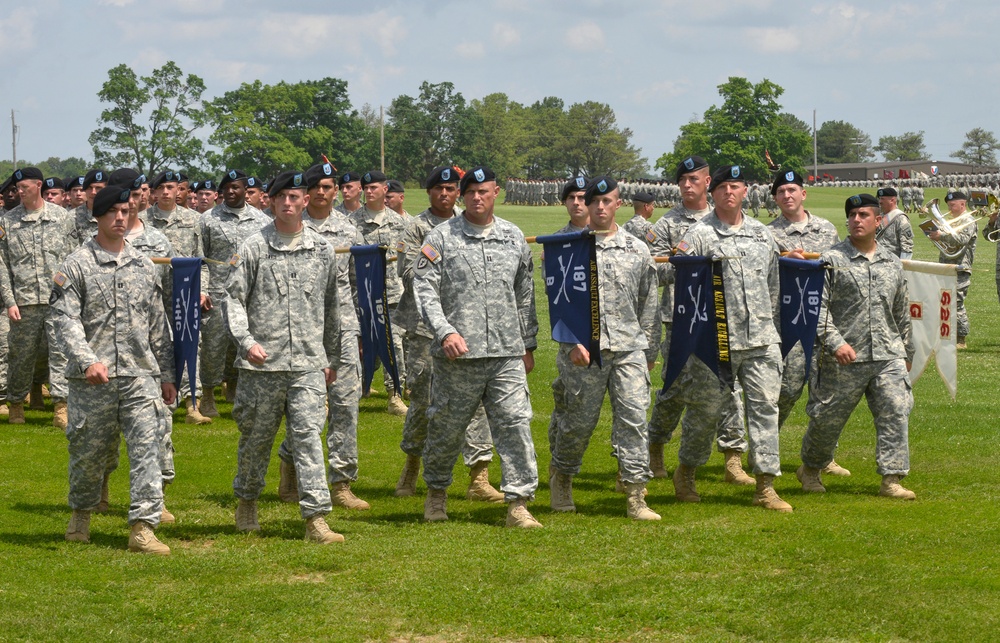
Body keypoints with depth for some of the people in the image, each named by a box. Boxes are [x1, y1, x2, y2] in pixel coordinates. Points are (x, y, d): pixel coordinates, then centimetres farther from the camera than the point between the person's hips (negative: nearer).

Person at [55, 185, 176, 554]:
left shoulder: (143, 265, 13)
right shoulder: (78, 265, 1)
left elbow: (158, 324, 17)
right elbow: (65, 317, -8)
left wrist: (167, 374, 14)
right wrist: (87, 360, -22)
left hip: (140, 375, 3)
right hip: (93, 379, -3)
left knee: (146, 448, -8)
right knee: (88, 450, 8)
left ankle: (143, 527, -9)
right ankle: (81, 513, 32)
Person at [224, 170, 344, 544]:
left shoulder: (323, 250, 10)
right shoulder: (254, 248, 1)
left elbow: (331, 308, 18)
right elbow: (233, 299, 0)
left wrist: (333, 358, 21)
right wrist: (246, 340, -15)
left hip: (309, 362, 1)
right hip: (263, 363, -1)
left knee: (308, 435, -7)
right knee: (256, 437, 10)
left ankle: (316, 518, -10)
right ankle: (247, 501, 32)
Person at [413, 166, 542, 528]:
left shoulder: (514, 238, 13)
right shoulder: (441, 238, 2)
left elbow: (525, 296, 20)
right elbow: (424, 289, -5)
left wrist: (529, 344, 18)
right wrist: (445, 331, -18)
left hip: (507, 353, 2)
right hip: (458, 354, -2)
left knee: (515, 424, -6)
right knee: (447, 427, 8)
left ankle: (518, 503, -4)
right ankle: (436, 491, 29)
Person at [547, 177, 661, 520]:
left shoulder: (637, 249, 12)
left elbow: (648, 304, 16)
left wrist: (650, 350, 14)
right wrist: (572, 343, -12)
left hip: (629, 347, 2)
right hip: (584, 350, -2)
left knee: (634, 417, -7)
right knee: (578, 421, 5)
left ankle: (636, 495, -5)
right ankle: (561, 476, 29)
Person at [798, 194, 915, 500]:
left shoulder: (892, 263, 14)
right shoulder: (831, 260, -2)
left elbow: (902, 312, 22)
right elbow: (817, 306, -8)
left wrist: (906, 353, 23)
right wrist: (835, 342, -20)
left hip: (888, 356, 4)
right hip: (843, 359, -4)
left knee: (895, 414, -7)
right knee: (828, 418, 4)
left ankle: (891, 480, -2)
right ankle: (809, 468, 27)